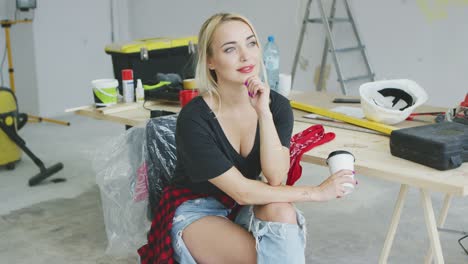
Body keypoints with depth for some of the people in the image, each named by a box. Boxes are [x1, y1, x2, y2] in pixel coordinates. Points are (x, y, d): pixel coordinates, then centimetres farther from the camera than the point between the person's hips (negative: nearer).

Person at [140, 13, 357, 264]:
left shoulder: (277, 105, -10)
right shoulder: (194, 118, -24)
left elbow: (275, 178, -20)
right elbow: (241, 191, -24)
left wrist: (263, 112, -30)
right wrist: (316, 192, -20)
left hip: (247, 209, 5)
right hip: (197, 213, -4)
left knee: (281, 210, -30)